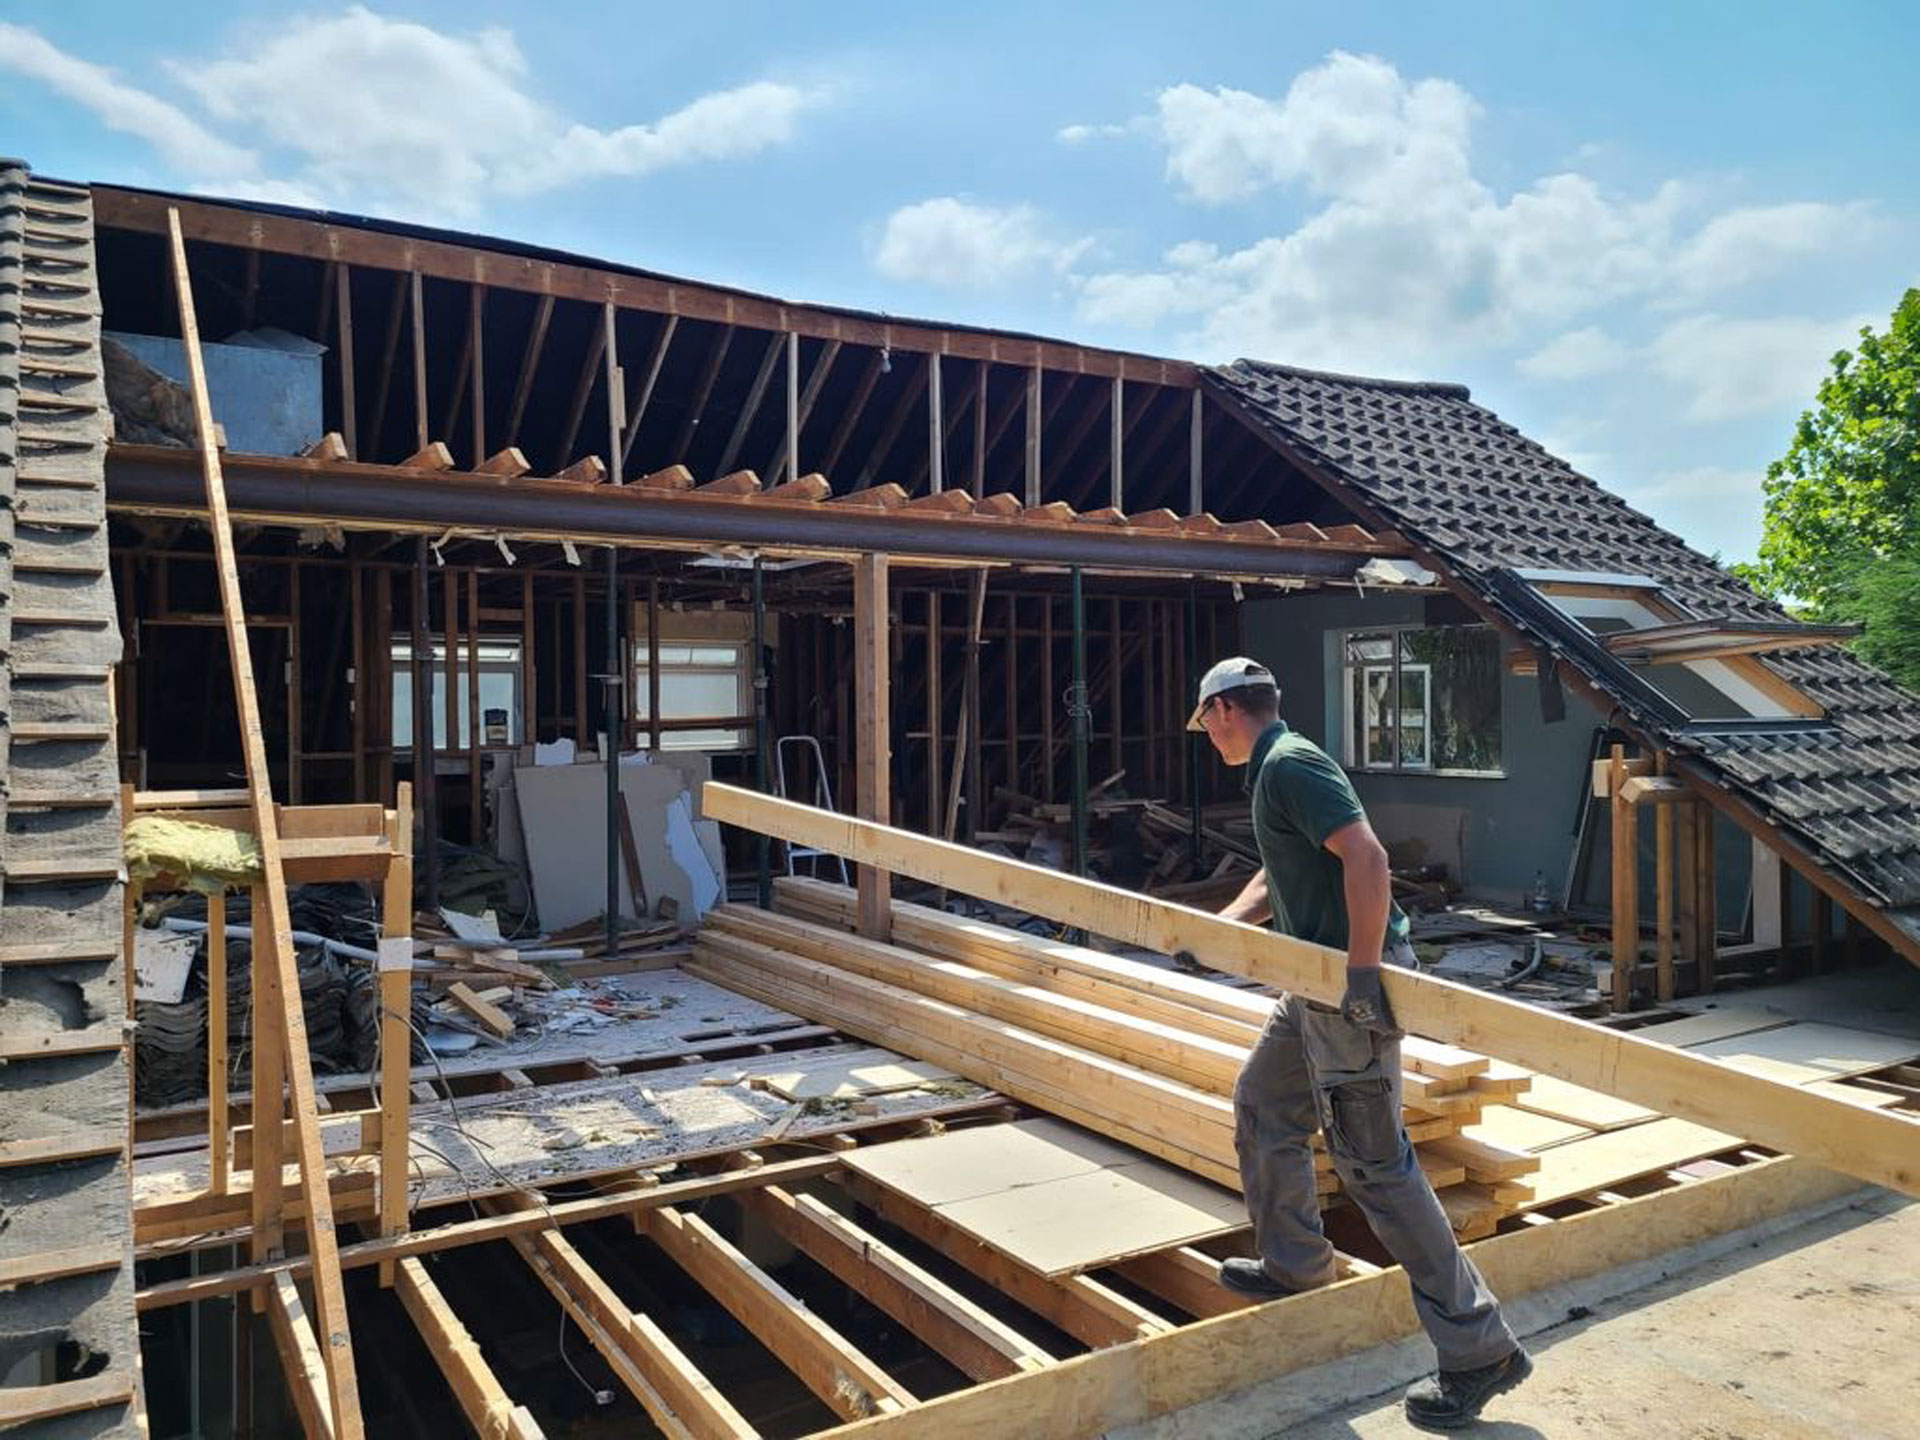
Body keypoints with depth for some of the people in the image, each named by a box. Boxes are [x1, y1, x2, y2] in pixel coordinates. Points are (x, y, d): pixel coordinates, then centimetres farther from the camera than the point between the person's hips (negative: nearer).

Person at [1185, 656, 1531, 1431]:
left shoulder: (1290, 764, -16)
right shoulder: (1275, 768, 16)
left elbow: (1366, 856, -28)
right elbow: (1273, 881, 27)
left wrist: (1363, 970, -28)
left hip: (1351, 986, -10)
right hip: (1321, 983, 10)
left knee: (1374, 1162, -5)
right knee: (1262, 1107, 22)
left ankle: (1479, 1350, 5)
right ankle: (1293, 1263, 38)